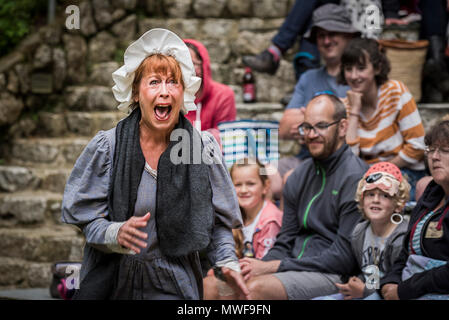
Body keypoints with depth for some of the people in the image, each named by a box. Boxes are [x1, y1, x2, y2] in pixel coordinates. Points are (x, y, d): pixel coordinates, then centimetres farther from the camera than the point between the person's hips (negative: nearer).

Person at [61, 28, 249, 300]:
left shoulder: (204, 148, -3)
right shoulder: (106, 146, -6)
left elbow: (218, 221, 3)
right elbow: (88, 221, -6)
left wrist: (228, 264, -12)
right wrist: (116, 234, -27)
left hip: (174, 285, 1)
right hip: (112, 284, 0)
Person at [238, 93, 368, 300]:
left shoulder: (355, 178, -9)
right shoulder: (299, 178, 15)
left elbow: (344, 258, -15)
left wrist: (275, 267, -15)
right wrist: (262, 265, -6)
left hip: (333, 276, -7)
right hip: (295, 267, 7)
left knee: (257, 287, -32)